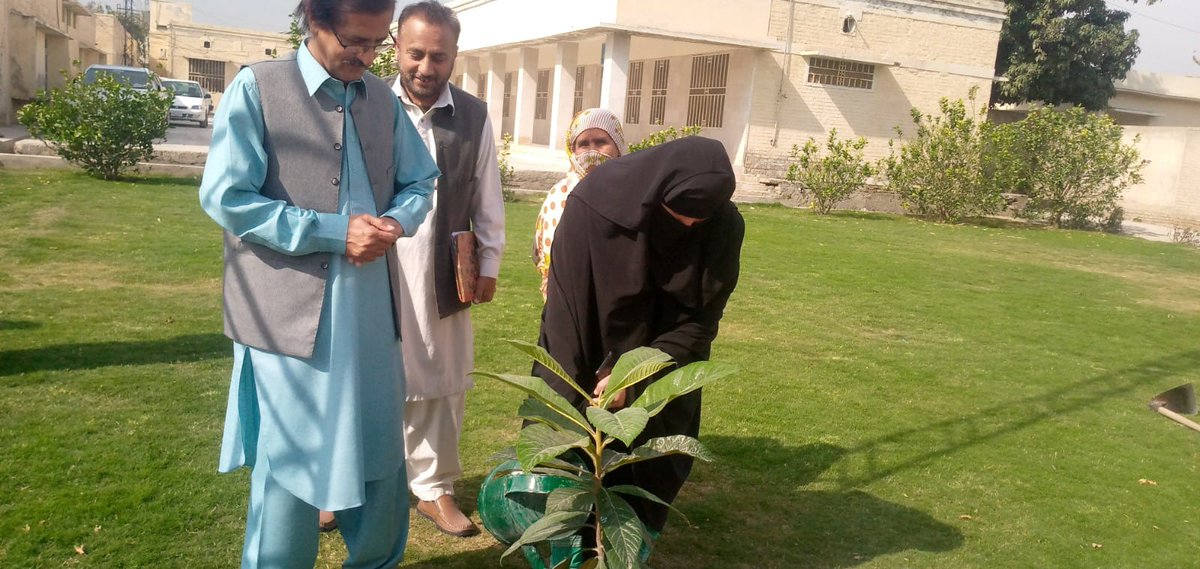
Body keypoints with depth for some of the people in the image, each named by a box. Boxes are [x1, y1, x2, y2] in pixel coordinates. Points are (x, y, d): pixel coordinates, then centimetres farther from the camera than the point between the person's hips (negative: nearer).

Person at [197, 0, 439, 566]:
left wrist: (393, 222, -9)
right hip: (290, 311, -5)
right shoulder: (256, 88, -7)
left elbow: (420, 184, 14)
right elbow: (225, 198, -12)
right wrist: (335, 232, -18)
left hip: (371, 310, 5)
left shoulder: (383, 98, 9)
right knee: (291, 459, 7)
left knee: (380, 453, 16)